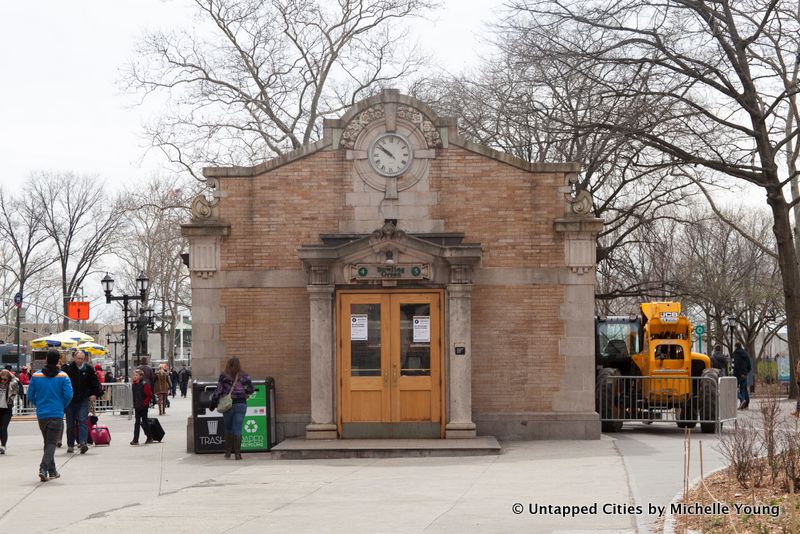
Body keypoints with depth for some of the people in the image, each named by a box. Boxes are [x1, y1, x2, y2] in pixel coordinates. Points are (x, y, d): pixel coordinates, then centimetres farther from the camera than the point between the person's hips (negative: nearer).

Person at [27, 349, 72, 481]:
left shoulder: (36, 376, 0)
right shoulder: (63, 376, -6)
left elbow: (30, 395, 2)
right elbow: (68, 395, -10)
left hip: (41, 414, 3)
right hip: (57, 415, -3)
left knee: (48, 442, 17)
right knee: (51, 443, 0)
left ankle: (52, 471, 23)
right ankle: (43, 468, -19)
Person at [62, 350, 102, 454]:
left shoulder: (89, 369, 1)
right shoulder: (67, 368, -4)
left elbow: (95, 382, 12)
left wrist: (95, 394, 4)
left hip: (83, 400, 0)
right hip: (70, 400, 0)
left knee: (83, 421, -13)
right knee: (70, 423, 7)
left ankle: (83, 443, -20)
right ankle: (70, 445, 17)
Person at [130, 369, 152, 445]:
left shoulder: (144, 384, -13)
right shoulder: (133, 385, 7)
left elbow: (149, 395, -13)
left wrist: (145, 403, -14)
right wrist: (134, 405, 12)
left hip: (143, 407, -6)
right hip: (137, 407, 6)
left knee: (144, 422, 3)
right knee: (137, 423, 4)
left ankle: (149, 438, 16)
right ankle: (135, 440, 5)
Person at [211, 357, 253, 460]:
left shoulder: (223, 376, -2)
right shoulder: (244, 376, 0)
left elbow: (218, 391, -3)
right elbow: (250, 389, 1)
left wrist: (213, 402, 5)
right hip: (241, 404, 0)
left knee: (228, 428, 15)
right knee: (238, 428, 1)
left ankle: (228, 451, 17)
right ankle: (237, 453, -3)